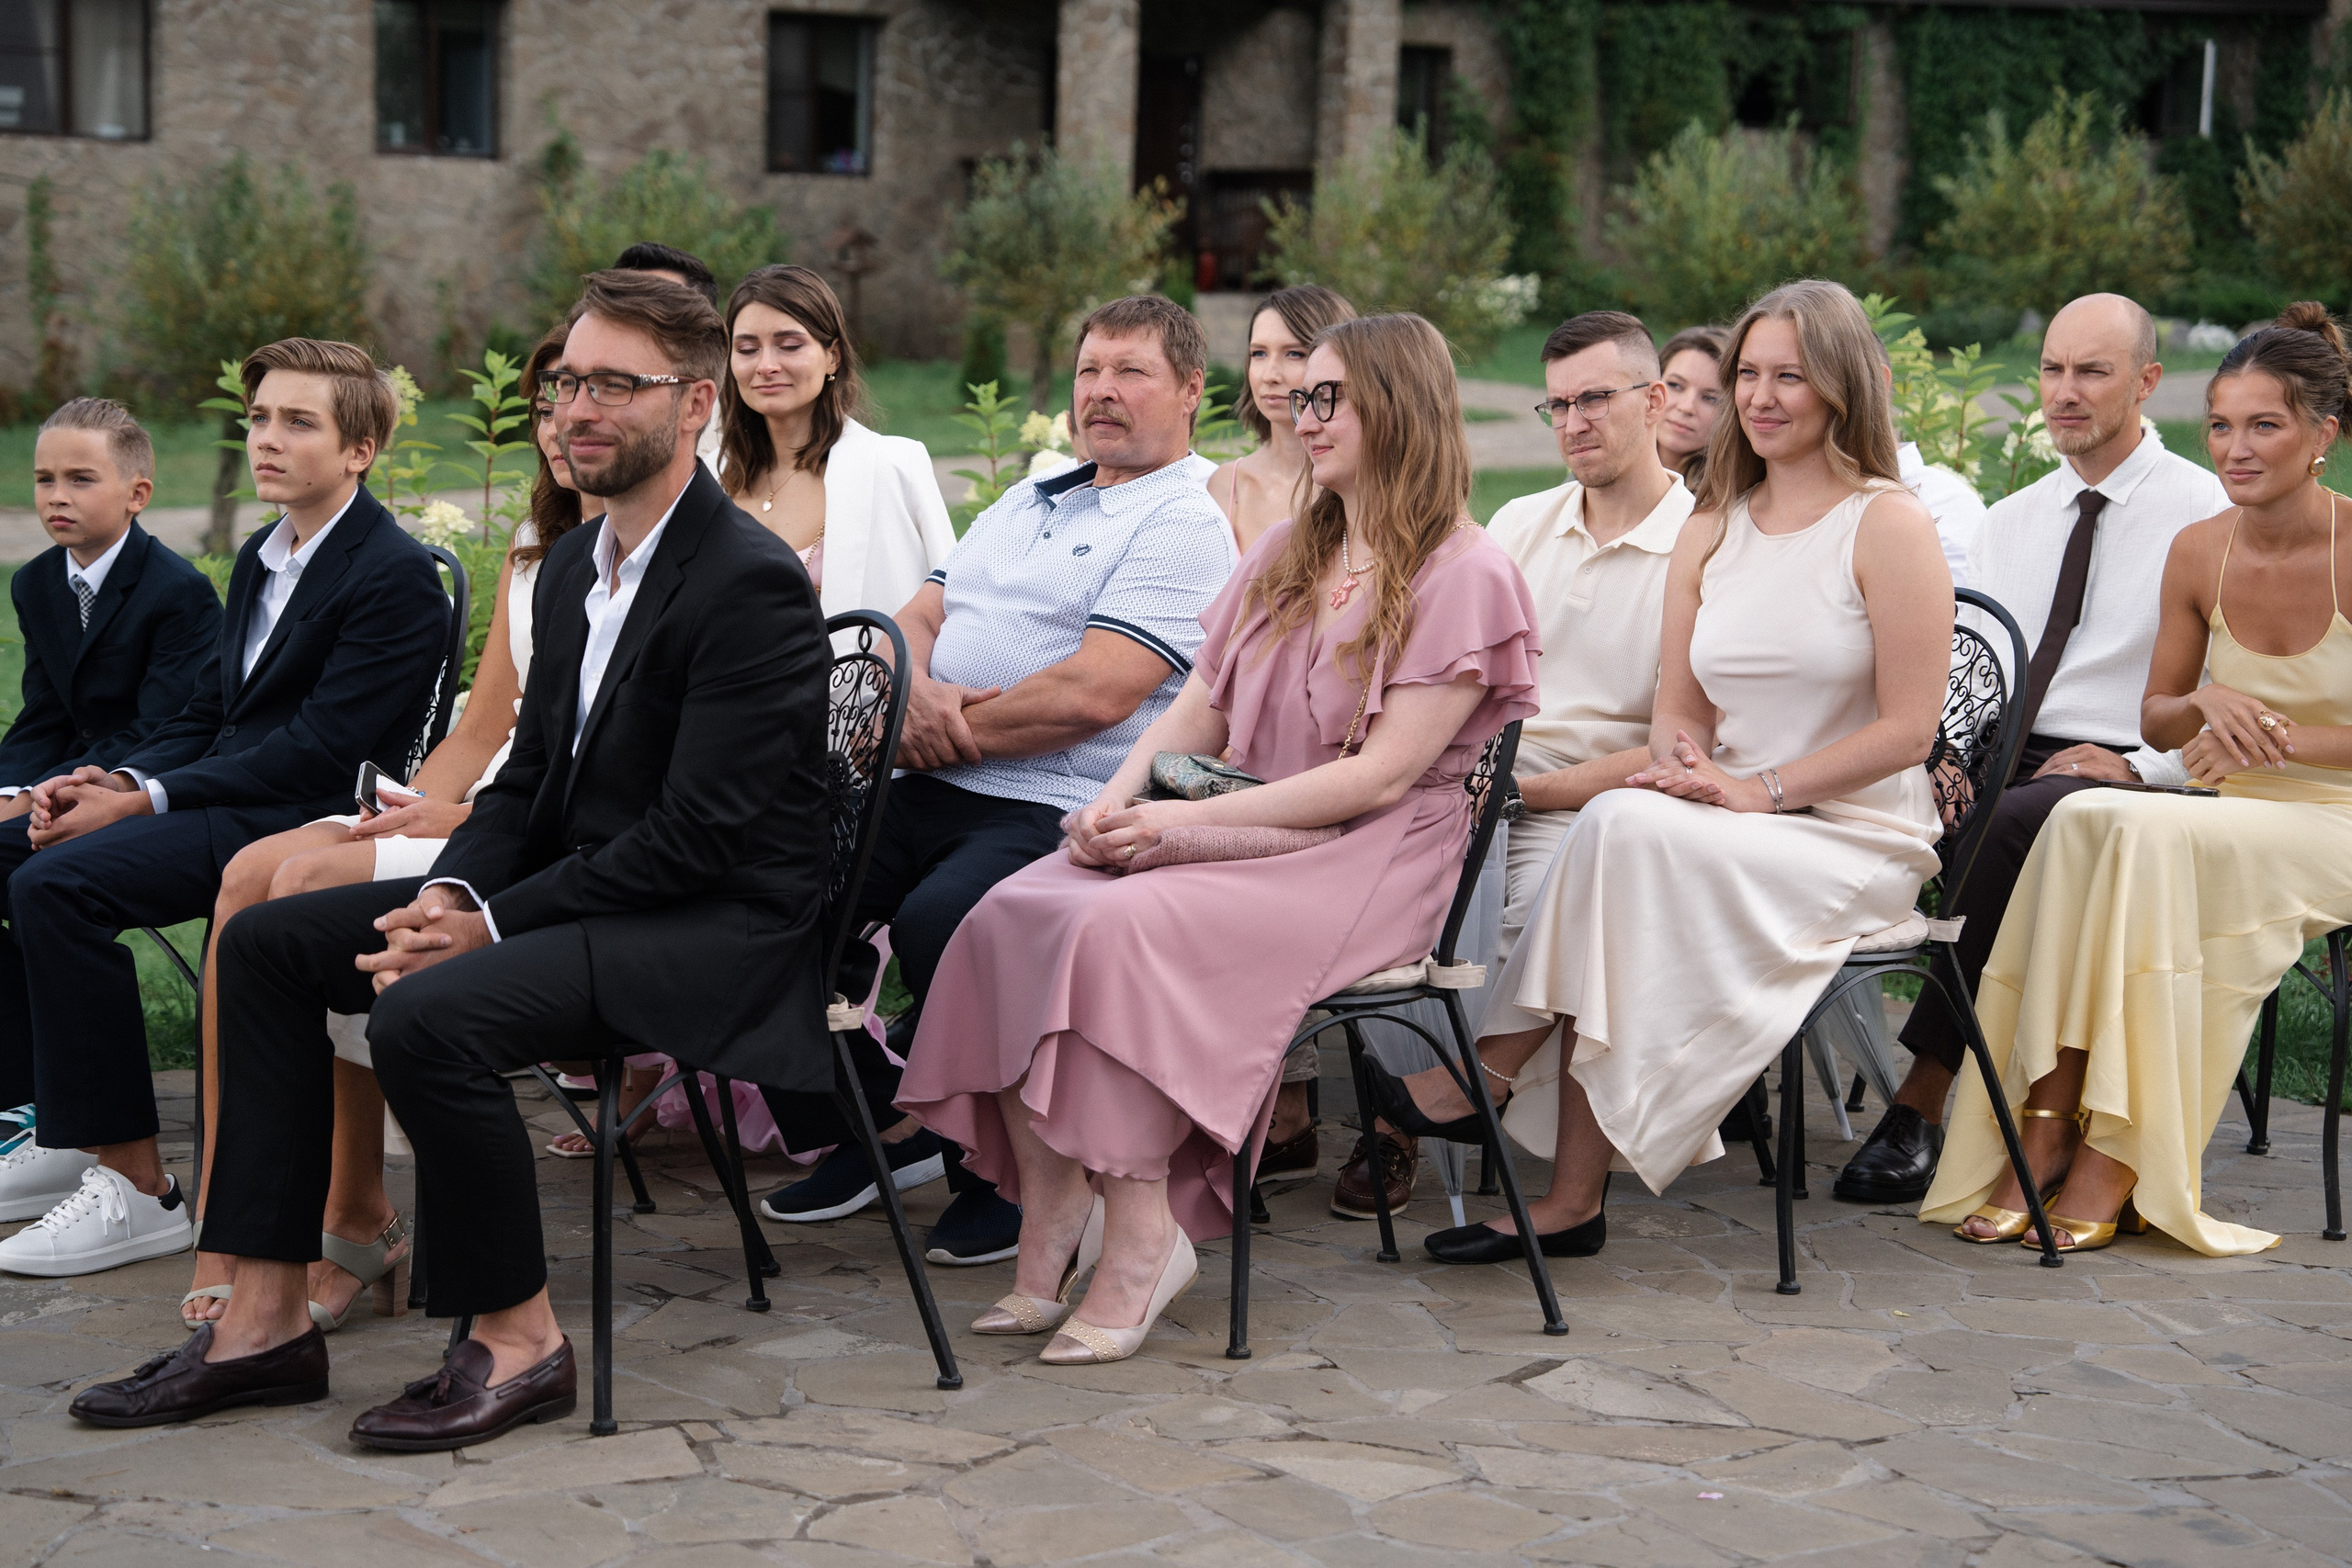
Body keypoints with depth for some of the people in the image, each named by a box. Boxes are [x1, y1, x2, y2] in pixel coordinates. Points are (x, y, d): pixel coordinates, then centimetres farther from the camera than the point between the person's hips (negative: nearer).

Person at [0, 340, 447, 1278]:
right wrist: (120, 780, -3)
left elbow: (318, 750, -19)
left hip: (304, 823, -9)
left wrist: (145, 801, -19)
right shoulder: (261, 559, 18)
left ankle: (136, 1189, -21)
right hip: (228, 800, 9)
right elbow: (208, 712, 18)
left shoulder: (396, 578, -12)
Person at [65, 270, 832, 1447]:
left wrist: (496, 926, -20)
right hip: (573, 886, 10)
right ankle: (265, 1319, 1)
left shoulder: (751, 581, -17)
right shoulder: (572, 565, 13)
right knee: (266, 940, 3)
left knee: (427, 1015, -31)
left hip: (718, 922, -10)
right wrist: (453, 892, -5)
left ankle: (516, 1340, -12)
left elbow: (696, 834, -22)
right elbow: (531, 777, 16)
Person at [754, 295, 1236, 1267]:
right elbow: (916, 619, 17)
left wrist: (942, 733, -8)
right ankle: (882, 1128, 6)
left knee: (937, 923, -34)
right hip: (927, 790, 8)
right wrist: (920, 691, -7)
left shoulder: (1183, 528, -4)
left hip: (1054, 813, -8)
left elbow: (1093, 693, -16)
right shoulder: (1024, 502, 24)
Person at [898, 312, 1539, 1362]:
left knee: (1126, 929, -33)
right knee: (1012, 912, -20)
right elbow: (1196, 710, 16)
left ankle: (1139, 1239, -25)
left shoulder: (1464, 575, -5)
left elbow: (1384, 773, -14)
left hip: (1365, 862, -7)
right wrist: (1120, 800, -6)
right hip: (1242, 832, 7)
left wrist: (1187, 820, -18)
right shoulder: (1284, 556, 21)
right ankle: (1053, 1220, -21)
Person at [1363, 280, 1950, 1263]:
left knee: (1627, 829, -31)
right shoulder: (1712, 530, 15)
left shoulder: (1887, 525, -5)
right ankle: (1572, 1199, -30)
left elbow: (1905, 729, -10)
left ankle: (1493, 1074, -17)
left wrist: (1762, 790, -17)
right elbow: (1675, 708, 14)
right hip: (1732, 828, 5)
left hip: (1856, 839, -5)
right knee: (1621, 823, -30)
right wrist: (1684, 764, -9)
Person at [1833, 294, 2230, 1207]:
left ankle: (1922, 1100, -30)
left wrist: (2137, 764, -15)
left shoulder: (2206, 515, 2)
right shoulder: (2009, 521, 20)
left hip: (2125, 779, -5)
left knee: (2010, 823, -37)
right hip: (1997, 766, 5)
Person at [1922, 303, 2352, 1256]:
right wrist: (2206, 703, -9)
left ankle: (2118, 1157, -27)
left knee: (2150, 836, -33)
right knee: (2082, 819, -28)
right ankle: (2048, 1131, -31)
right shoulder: (2197, 552, 4)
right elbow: (2155, 721, 13)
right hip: (2241, 823, 5)